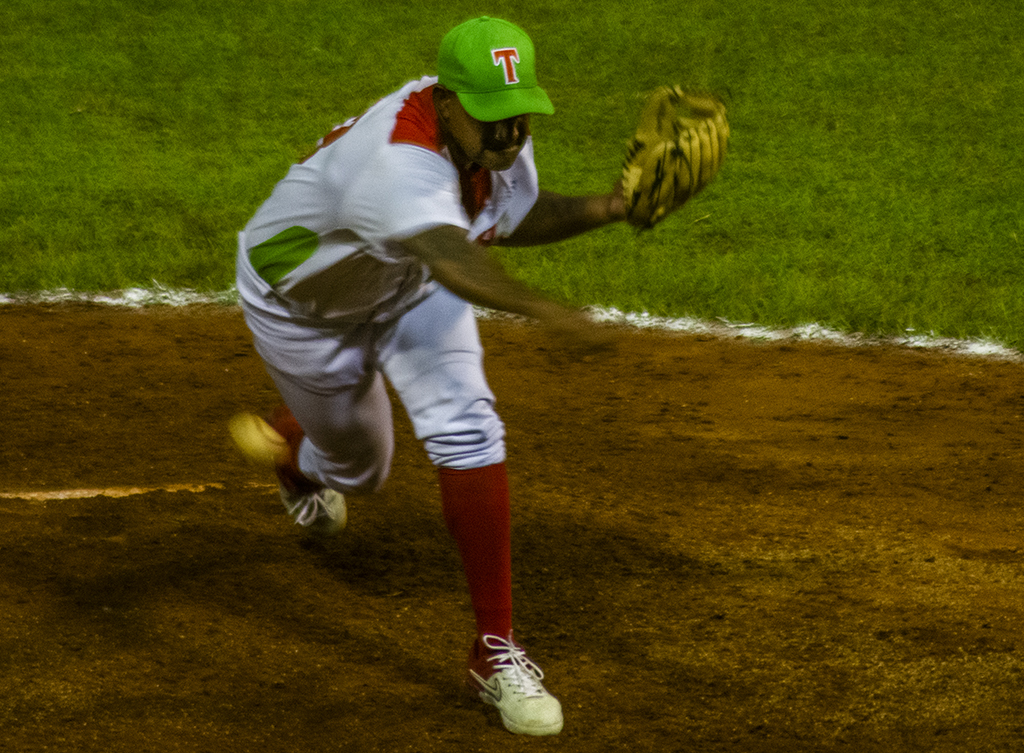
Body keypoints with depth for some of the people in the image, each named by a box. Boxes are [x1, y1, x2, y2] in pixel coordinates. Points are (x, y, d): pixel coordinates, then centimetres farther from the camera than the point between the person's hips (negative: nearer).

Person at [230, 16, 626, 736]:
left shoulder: (501, 132, -22)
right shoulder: (399, 158, -47)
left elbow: (513, 218, -2)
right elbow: (449, 256, -67)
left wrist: (603, 208, -20)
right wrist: (545, 310, -83)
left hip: (409, 288, 5)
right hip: (302, 303, -5)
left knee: (467, 432, -17)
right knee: (357, 467, 17)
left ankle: (495, 648, -10)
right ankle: (290, 453, 57)